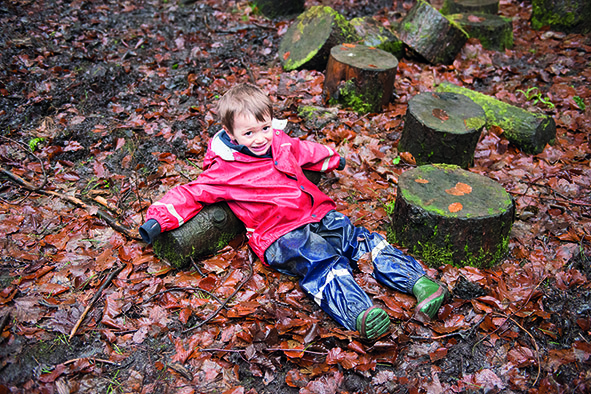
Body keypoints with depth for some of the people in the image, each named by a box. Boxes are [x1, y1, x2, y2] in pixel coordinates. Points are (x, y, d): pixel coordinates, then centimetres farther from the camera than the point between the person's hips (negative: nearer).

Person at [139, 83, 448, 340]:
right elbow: (191, 193, 0)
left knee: (365, 242, -9)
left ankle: (417, 280, -12)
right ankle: (359, 314, -46)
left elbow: (307, 151, 34)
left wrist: (331, 158, 50)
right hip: (281, 236, -6)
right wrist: (158, 218, -12)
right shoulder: (224, 171, -3)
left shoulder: (283, 143, 14)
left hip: (320, 215, 7)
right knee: (324, 263, -30)